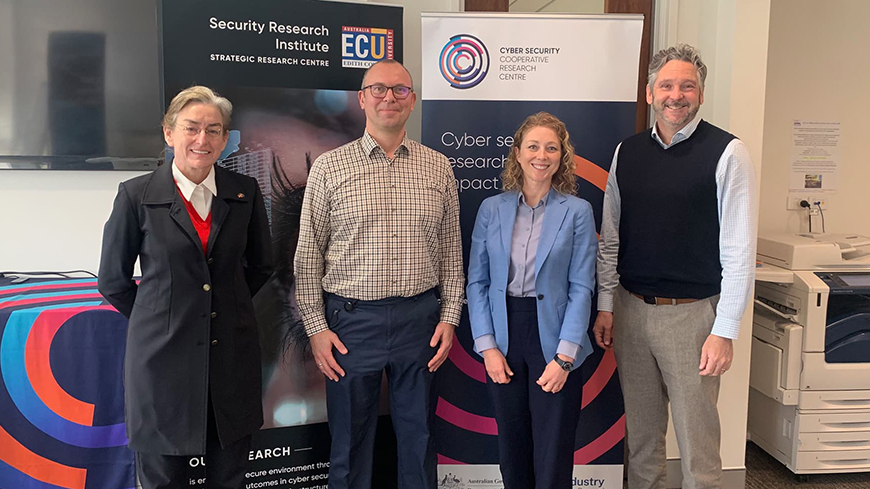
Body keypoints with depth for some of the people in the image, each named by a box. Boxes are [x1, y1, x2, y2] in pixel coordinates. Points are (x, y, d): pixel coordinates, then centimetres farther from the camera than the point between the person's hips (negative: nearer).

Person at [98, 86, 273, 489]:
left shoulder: (245, 192, 2)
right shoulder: (136, 195, -4)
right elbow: (113, 280, 4)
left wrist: (227, 305, 11)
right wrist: (159, 318, 6)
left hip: (231, 353, 2)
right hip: (163, 353, -2)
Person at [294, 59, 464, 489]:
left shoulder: (438, 168, 5)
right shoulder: (329, 168, -1)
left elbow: (451, 251, 8)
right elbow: (308, 255, 1)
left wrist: (449, 317, 2)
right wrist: (316, 327, -3)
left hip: (420, 317, 2)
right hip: (352, 319, -1)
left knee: (418, 435, 14)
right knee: (350, 439, 12)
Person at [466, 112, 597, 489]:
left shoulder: (577, 211, -2)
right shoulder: (491, 209, 3)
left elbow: (581, 287, -5)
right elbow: (477, 281, 3)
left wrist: (564, 356, -11)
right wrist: (487, 346, -4)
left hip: (552, 336, -2)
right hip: (503, 338, 2)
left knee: (552, 457, 4)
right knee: (511, 451, 13)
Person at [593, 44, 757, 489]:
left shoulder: (726, 153, -7)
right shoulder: (626, 152, 6)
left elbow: (739, 250, -9)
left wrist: (725, 331, -13)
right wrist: (606, 306, 7)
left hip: (691, 313, -4)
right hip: (631, 309, 4)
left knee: (697, 440, 6)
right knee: (640, 436, 16)